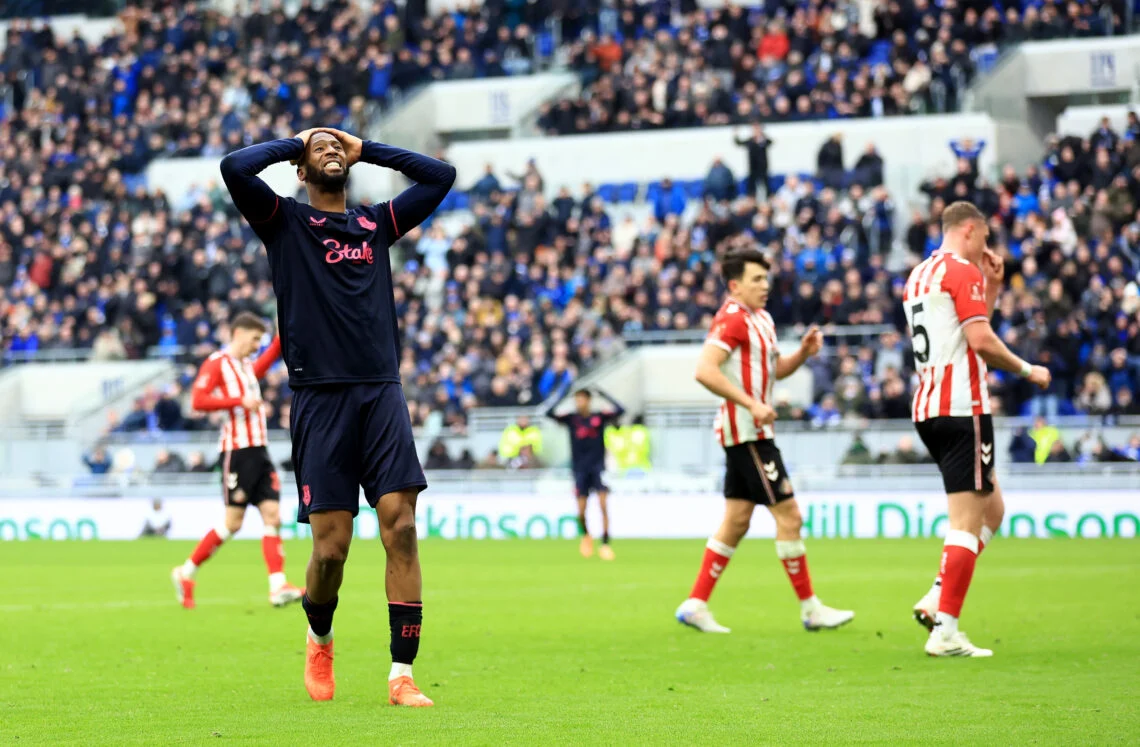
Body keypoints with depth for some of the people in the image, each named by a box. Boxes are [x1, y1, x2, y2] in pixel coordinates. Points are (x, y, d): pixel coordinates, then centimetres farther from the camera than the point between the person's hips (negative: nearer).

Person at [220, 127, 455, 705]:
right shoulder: (285, 221, 8)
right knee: (331, 547, -4)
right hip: (320, 399, -3)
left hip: (382, 394, 3)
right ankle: (320, 640, 28)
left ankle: (401, 676, -8)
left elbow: (441, 176, 20)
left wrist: (366, 150, 19)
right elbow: (235, 168, -8)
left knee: (401, 527, -10)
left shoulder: (377, 223, 18)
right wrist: (294, 144, 7)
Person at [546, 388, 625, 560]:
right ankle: (585, 536, 28)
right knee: (581, 512, -2)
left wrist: (604, 395, -11)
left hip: (598, 467, -1)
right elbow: (549, 414, -10)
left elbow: (620, 411, -12)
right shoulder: (572, 418, 1)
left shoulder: (600, 417, 0)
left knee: (603, 505, -13)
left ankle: (605, 544, -10)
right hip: (580, 470, 1)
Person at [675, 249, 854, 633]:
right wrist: (751, 403, -27)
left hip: (752, 431, 10)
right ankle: (810, 608, -2)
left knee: (737, 520, 10)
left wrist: (803, 352, 6)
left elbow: (776, 368, 26)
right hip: (746, 430, -10)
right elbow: (705, 370, -24)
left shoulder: (761, 319, 16)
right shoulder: (732, 319, -14)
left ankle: (696, 605, 12)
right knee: (788, 514, -7)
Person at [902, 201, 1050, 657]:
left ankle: (937, 598, 5)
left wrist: (991, 289, 20)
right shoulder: (963, 271, -9)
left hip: (928, 408, 9)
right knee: (967, 522, -7)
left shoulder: (919, 275, 19)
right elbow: (981, 341, -18)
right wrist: (1028, 370, -6)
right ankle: (945, 631, -10)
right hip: (961, 406, -9)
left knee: (992, 509, 17)